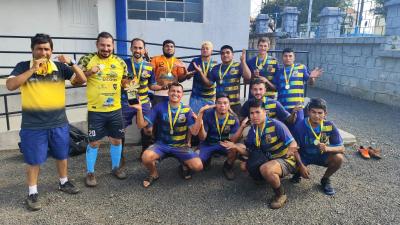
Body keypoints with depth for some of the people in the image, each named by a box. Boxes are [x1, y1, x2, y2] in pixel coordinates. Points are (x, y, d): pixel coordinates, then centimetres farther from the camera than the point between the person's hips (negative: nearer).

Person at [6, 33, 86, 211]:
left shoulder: (60, 67, 1)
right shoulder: (23, 66, -3)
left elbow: (82, 80, -3)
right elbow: (10, 85, -16)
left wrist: (71, 63, -18)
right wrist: (32, 69, -20)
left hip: (59, 123, 3)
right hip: (33, 125, -2)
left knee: (62, 155, 17)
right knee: (33, 160, 7)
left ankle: (64, 182, 38)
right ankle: (32, 193, 22)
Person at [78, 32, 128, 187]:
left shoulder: (120, 62, 4)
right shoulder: (88, 60, -5)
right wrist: (89, 72, -19)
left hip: (115, 109, 3)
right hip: (95, 110, -3)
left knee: (116, 139, 13)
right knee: (94, 142, 5)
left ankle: (116, 167, 33)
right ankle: (90, 172, 22)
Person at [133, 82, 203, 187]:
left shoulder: (187, 110, -4)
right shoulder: (159, 107, -5)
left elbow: (194, 132, -10)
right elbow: (141, 125, -7)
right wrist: (139, 110, -25)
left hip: (181, 146, 1)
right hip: (162, 144, 0)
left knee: (198, 166, -21)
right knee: (146, 157, -32)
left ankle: (184, 166, 17)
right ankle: (154, 174, 4)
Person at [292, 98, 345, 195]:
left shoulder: (330, 126, -18)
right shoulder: (300, 126, -22)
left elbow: (341, 148, -15)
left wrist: (327, 148, -36)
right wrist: (301, 166, -23)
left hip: (322, 156, 1)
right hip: (304, 156, -1)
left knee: (338, 158, -27)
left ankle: (325, 179, 3)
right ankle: (299, 172, 14)